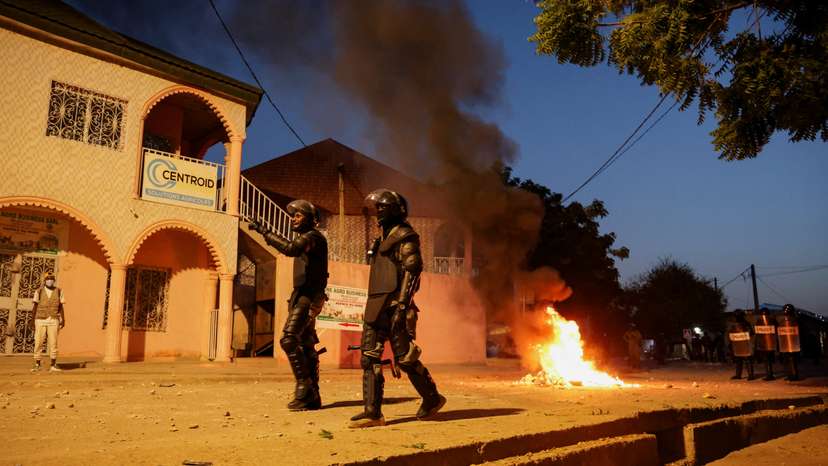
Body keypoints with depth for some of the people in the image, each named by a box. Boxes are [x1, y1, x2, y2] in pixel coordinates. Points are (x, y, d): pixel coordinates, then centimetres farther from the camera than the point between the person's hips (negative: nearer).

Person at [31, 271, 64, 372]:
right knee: (38, 342, 1)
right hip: (40, 320, 0)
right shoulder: (39, 291, 2)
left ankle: (53, 365, 3)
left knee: (53, 343, -1)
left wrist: (63, 320, 2)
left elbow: (60, 307, 8)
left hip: (53, 320, 0)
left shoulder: (58, 291, 5)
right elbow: (35, 306, 3)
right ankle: (37, 365, 11)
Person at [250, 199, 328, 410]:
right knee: (306, 345, 9)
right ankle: (312, 396, 13)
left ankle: (304, 388, -14)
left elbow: (290, 248, -29)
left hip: (308, 297, -10)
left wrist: (264, 231, -24)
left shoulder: (313, 237, -11)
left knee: (289, 339, -18)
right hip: (304, 297, 10)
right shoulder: (306, 238, 20)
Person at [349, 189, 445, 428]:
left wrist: (401, 306, -23)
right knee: (369, 357, 1)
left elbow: (411, 272, -16)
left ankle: (432, 398, 18)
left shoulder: (405, 236, -6)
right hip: (376, 307, 9)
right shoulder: (385, 238, 21)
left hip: (393, 306, -9)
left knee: (404, 358, -3)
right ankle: (372, 413, 3)